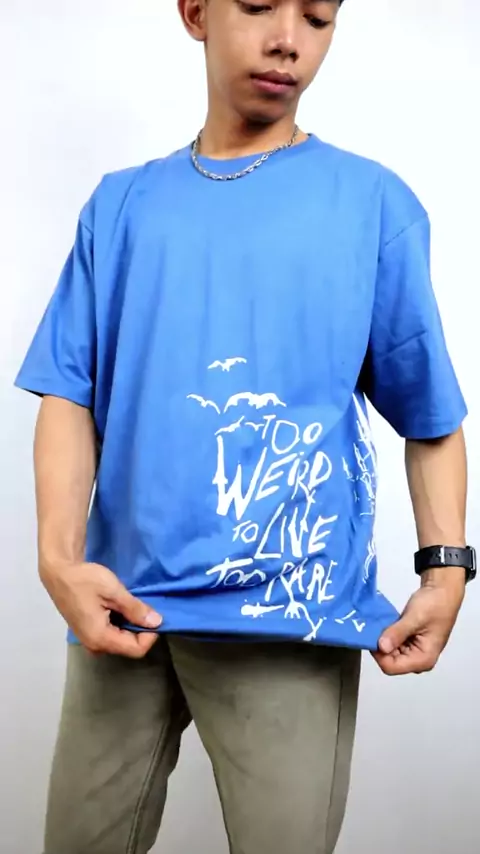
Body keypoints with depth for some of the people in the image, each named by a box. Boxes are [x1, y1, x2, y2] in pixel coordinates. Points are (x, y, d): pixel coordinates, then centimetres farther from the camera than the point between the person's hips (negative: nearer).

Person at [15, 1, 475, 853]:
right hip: (125, 603, 3)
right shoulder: (122, 205, 10)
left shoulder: (374, 203, 4)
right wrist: (59, 557, -9)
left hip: (291, 614, -2)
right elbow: (71, 396, 5)